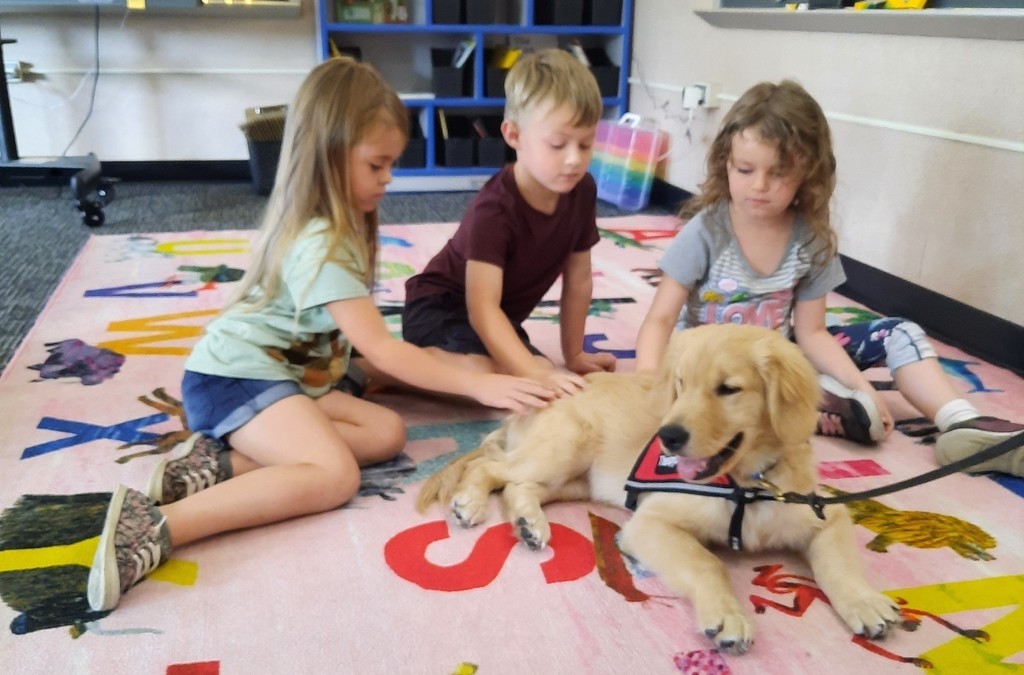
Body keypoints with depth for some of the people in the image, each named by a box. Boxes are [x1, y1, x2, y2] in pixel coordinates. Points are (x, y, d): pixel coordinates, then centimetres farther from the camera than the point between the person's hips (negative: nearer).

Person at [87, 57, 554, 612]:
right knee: (335, 475, -28)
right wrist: (479, 385, -18)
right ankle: (157, 525, -32)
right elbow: (380, 348, -20)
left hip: (285, 376, 9)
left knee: (386, 432, -8)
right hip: (234, 378, -9)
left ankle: (219, 464, -14)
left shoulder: (334, 227, 10)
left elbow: (365, 342, 17)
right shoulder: (320, 247, -20)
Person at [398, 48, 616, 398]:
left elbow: (578, 281, 3)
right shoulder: (494, 209, -29)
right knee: (480, 372, -34)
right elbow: (482, 308, -35)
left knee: (541, 375, -15)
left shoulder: (582, 191, -9)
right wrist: (538, 373, -42)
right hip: (440, 306, -8)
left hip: (499, 318, 8)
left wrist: (573, 354, 7)